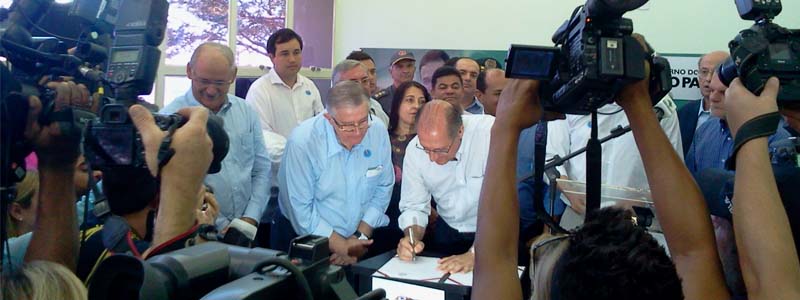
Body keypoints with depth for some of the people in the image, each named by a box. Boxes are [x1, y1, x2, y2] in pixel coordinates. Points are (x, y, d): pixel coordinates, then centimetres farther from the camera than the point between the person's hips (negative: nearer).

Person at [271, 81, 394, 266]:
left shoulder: (378, 132, -7)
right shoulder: (302, 142, -19)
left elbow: (383, 189, 2)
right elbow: (301, 211, -17)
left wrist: (360, 237, -5)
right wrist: (343, 247, -14)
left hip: (358, 239, 3)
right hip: (303, 241, -2)